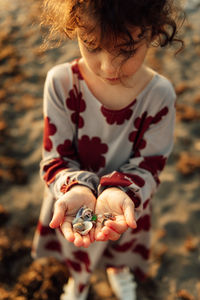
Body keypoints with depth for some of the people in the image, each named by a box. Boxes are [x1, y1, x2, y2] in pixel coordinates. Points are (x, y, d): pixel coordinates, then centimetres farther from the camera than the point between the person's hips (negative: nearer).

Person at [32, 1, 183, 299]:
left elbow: (149, 164, -18)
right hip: (73, 205, 0)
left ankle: (118, 270, 74)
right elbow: (56, 157, -21)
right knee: (77, 256, 33)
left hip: (128, 206, 1)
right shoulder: (61, 82, -27)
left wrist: (120, 192, -39)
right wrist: (74, 189, -42)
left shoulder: (160, 94, -26)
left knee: (122, 250, 34)